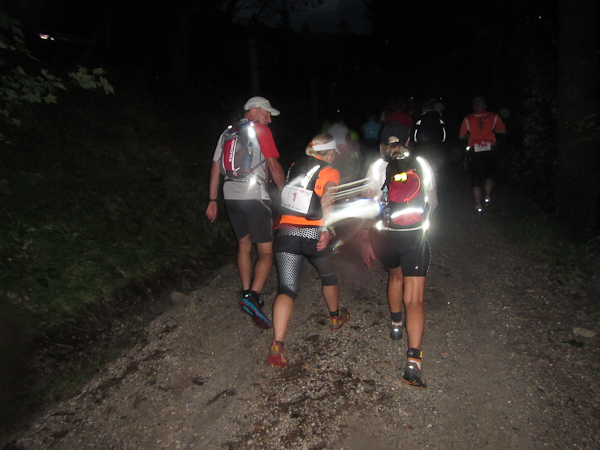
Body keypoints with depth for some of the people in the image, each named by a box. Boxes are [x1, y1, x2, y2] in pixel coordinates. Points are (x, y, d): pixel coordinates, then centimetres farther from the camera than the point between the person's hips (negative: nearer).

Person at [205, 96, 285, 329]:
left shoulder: (227, 132, 18)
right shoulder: (260, 129, -2)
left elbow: (215, 168, 16)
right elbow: (273, 165, -8)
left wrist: (212, 201, 18)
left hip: (231, 196, 7)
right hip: (254, 195, -7)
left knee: (244, 245, 19)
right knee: (266, 251, -2)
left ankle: (247, 295, 21)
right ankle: (253, 296, -18)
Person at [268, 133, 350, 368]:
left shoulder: (295, 167, 14)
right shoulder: (330, 172, 0)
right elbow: (327, 199, -20)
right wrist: (326, 229, -31)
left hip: (286, 233, 3)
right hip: (314, 235, -3)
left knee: (286, 289, -2)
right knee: (328, 277, 25)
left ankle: (277, 344, -17)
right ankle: (336, 317, 48)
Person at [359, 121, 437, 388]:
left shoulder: (377, 168, -2)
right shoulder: (422, 165, 3)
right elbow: (432, 204, 12)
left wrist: (365, 241, 0)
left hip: (384, 236, 1)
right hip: (415, 237, -1)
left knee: (395, 275, 30)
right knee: (414, 299, -1)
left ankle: (396, 324, 48)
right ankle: (413, 359, -13)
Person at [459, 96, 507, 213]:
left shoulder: (468, 119, -1)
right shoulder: (494, 117, 2)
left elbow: (461, 136, 0)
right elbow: (503, 130, 6)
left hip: (474, 151, -1)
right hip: (489, 150, 1)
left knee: (476, 178, 4)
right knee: (489, 175, 20)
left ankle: (478, 205, 3)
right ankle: (488, 196, 2)